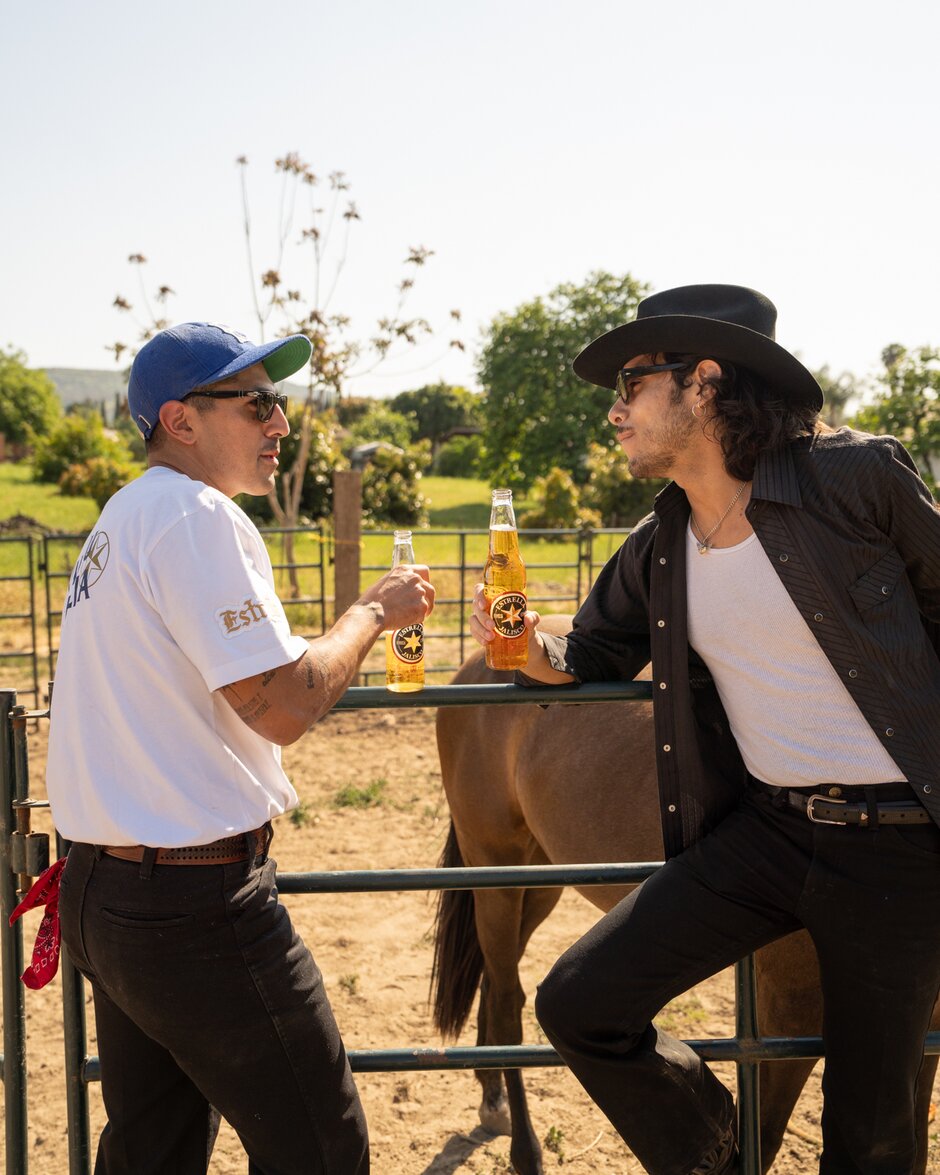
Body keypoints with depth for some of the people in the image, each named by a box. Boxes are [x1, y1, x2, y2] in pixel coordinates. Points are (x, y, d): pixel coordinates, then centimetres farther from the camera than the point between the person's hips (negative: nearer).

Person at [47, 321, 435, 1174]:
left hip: (103, 892, 10)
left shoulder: (125, 519, 14)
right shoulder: (199, 516, -16)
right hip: (196, 905, -10)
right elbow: (282, 708, -21)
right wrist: (373, 613, -6)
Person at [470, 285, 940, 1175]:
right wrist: (536, 653, -4)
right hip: (761, 828, 5)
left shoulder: (857, 475, -10)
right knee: (577, 1005, -4)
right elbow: (593, 653, 19)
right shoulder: (657, 550, 6)